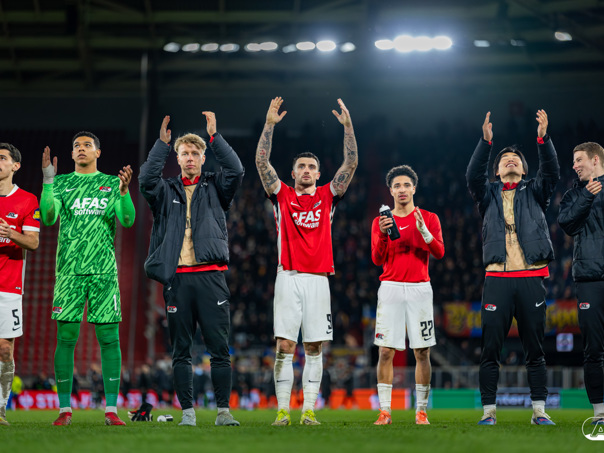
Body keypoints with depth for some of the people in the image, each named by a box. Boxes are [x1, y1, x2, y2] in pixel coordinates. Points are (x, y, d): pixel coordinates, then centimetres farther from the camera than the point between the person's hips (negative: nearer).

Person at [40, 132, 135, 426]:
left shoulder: (112, 183, 11)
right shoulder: (61, 183, 11)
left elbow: (127, 220, -2)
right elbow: (48, 217, -4)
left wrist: (124, 190, -19)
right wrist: (48, 180, -14)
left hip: (104, 270, 0)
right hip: (69, 270, 0)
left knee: (109, 338, -3)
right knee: (65, 338, -2)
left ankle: (111, 410, 1)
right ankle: (65, 409, 5)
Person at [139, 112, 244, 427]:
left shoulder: (215, 188, 12)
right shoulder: (167, 191, 14)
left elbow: (235, 171, -5)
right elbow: (147, 179, -5)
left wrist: (214, 136, -4)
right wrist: (162, 143, -7)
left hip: (210, 276, -1)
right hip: (177, 278, 1)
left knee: (219, 348, -4)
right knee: (181, 350, 3)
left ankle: (223, 411, -1)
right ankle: (187, 411, 7)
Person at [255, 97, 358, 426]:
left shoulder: (327, 196, 12)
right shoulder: (282, 195, 9)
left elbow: (351, 164, 4)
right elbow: (261, 162, 0)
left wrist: (348, 126, -7)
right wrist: (269, 124, -9)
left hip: (318, 279, 1)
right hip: (288, 277, -1)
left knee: (314, 349, 2)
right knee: (284, 346, -4)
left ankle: (309, 410, 6)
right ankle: (282, 410, -3)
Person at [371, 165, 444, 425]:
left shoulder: (428, 218, 9)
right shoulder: (380, 221, 10)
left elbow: (439, 253, -4)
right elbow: (377, 260, 1)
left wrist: (424, 230, -18)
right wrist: (382, 234, -15)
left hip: (420, 289, 0)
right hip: (390, 288, 0)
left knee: (422, 352, -2)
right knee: (386, 351, -6)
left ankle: (421, 411, 5)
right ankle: (385, 411, -3)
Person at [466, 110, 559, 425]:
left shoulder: (534, 192, 17)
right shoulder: (489, 194, 16)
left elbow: (551, 173, 0)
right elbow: (473, 175, -3)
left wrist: (543, 139, -14)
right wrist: (486, 142, -15)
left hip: (531, 278, 0)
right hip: (497, 278, 0)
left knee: (534, 349, 2)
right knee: (490, 349, -3)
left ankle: (539, 411, 6)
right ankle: (489, 411, 0)